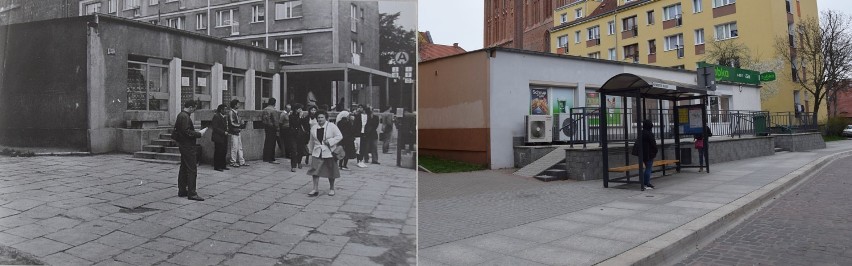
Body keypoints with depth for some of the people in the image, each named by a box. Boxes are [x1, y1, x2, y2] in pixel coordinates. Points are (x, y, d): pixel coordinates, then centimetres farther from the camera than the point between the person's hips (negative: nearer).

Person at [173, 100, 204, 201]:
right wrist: (199, 134, -15)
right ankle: (192, 193, -7)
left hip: (183, 145, 11)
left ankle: (182, 190, 23)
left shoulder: (181, 115, 14)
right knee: (192, 169, -8)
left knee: (184, 168, 16)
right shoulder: (185, 117, -18)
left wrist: (194, 131, 15)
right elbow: (187, 132, -24)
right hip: (188, 146, -11)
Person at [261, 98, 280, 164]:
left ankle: (265, 158, 21)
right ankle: (271, 159, -1)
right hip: (272, 128, -8)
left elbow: (261, 118, 14)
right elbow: (275, 121, -18)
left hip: (266, 127, 8)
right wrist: (277, 130, -14)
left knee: (267, 143, 14)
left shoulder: (264, 110, 8)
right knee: (272, 143, -4)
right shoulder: (274, 111, -16)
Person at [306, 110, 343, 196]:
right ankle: (315, 189, -1)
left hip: (329, 152, -3)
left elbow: (339, 136, -9)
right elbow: (312, 141, 18)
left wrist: (330, 141, -18)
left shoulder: (332, 126, -7)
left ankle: (331, 189, 24)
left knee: (331, 172, 7)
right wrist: (311, 150, 22)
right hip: (317, 153, 3)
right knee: (315, 170, -8)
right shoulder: (313, 128, 6)